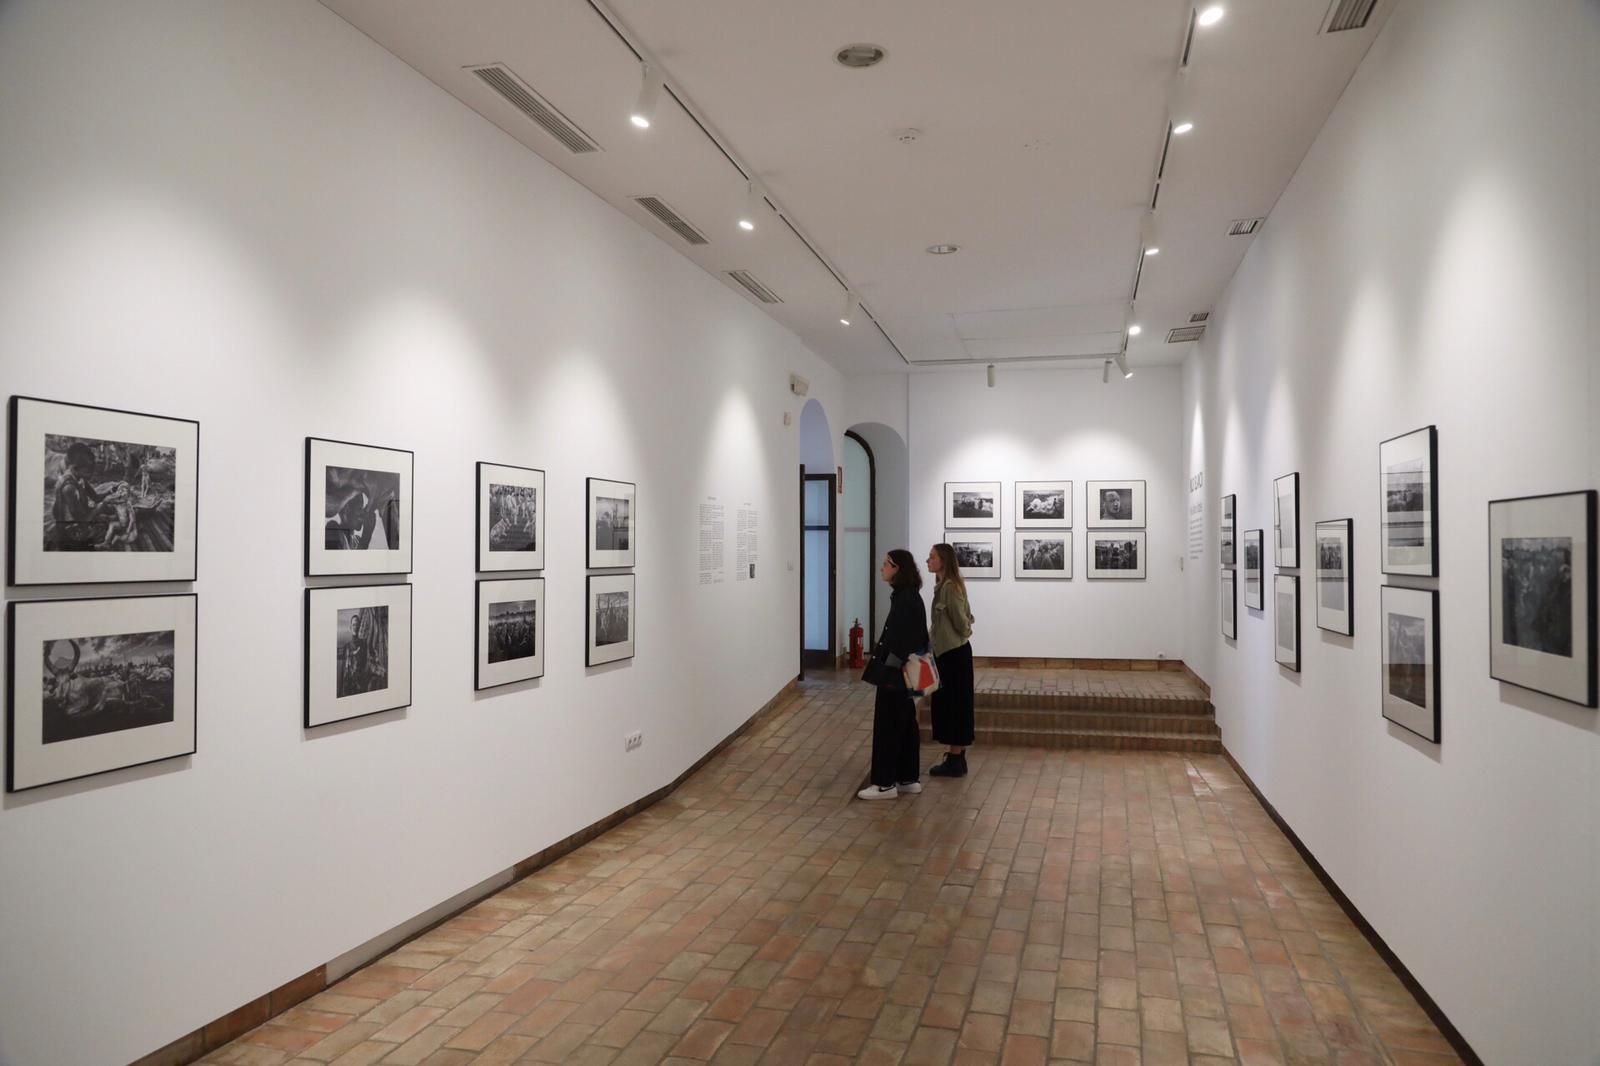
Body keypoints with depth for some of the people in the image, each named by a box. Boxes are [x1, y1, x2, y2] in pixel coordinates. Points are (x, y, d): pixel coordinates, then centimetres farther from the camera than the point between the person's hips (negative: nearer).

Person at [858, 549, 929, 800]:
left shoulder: (905, 598, -19)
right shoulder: (910, 596, 11)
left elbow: (901, 639, -23)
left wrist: (889, 668, -20)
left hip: (896, 672, -10)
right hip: (902, 671, 10)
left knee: (887, 725, -2)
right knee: (905, 724, 14)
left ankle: (885, 783, 5)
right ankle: (908, 779, 22)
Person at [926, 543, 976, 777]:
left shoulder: (949, 586, -19)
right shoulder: (945, 585, 11)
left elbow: (961, 620, -15)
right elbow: (965, 616, 17)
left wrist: (965, 633, 3)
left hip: (953, 653, -10)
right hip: (949, 651, 10)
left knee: (954, 705, -3)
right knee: (950, 705, 13)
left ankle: (955, 761, 4)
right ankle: (956, 758, 20)